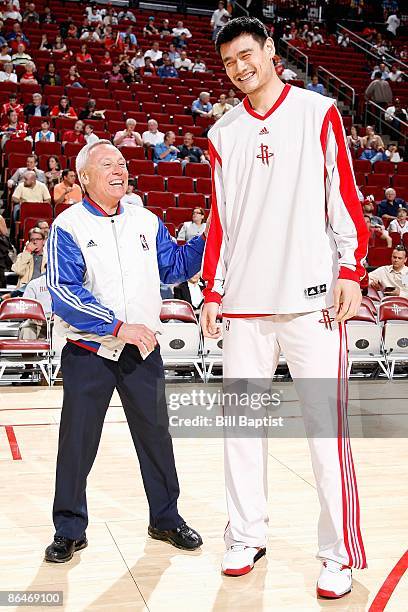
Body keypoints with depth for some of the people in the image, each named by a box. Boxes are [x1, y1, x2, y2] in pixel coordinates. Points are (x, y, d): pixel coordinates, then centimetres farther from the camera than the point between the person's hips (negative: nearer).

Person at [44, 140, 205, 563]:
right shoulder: (68, 226, -7)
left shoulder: (146, 221, 8)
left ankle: (165, 518, 30)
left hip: (142, 351, 4)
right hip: (88, 353, -4)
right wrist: (119, 327, -20)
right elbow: (63, 292, -16)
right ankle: (69, 531, 22)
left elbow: (173, 266, 14)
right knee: (77, 443, 4)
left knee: (156, 435, 12)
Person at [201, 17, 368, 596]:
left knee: (326, 430, -4)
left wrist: (350, 271, -7)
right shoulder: (223, 133, 15)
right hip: (244, 305, 4)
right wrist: (213, 291, 9)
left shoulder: (319, 112, 6)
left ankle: (340, 555, 9)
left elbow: (345, 197, 2)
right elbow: (221, 220, 15)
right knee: (240, 423, 6)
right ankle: (247, 537, 22)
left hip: (312, 298, -3)